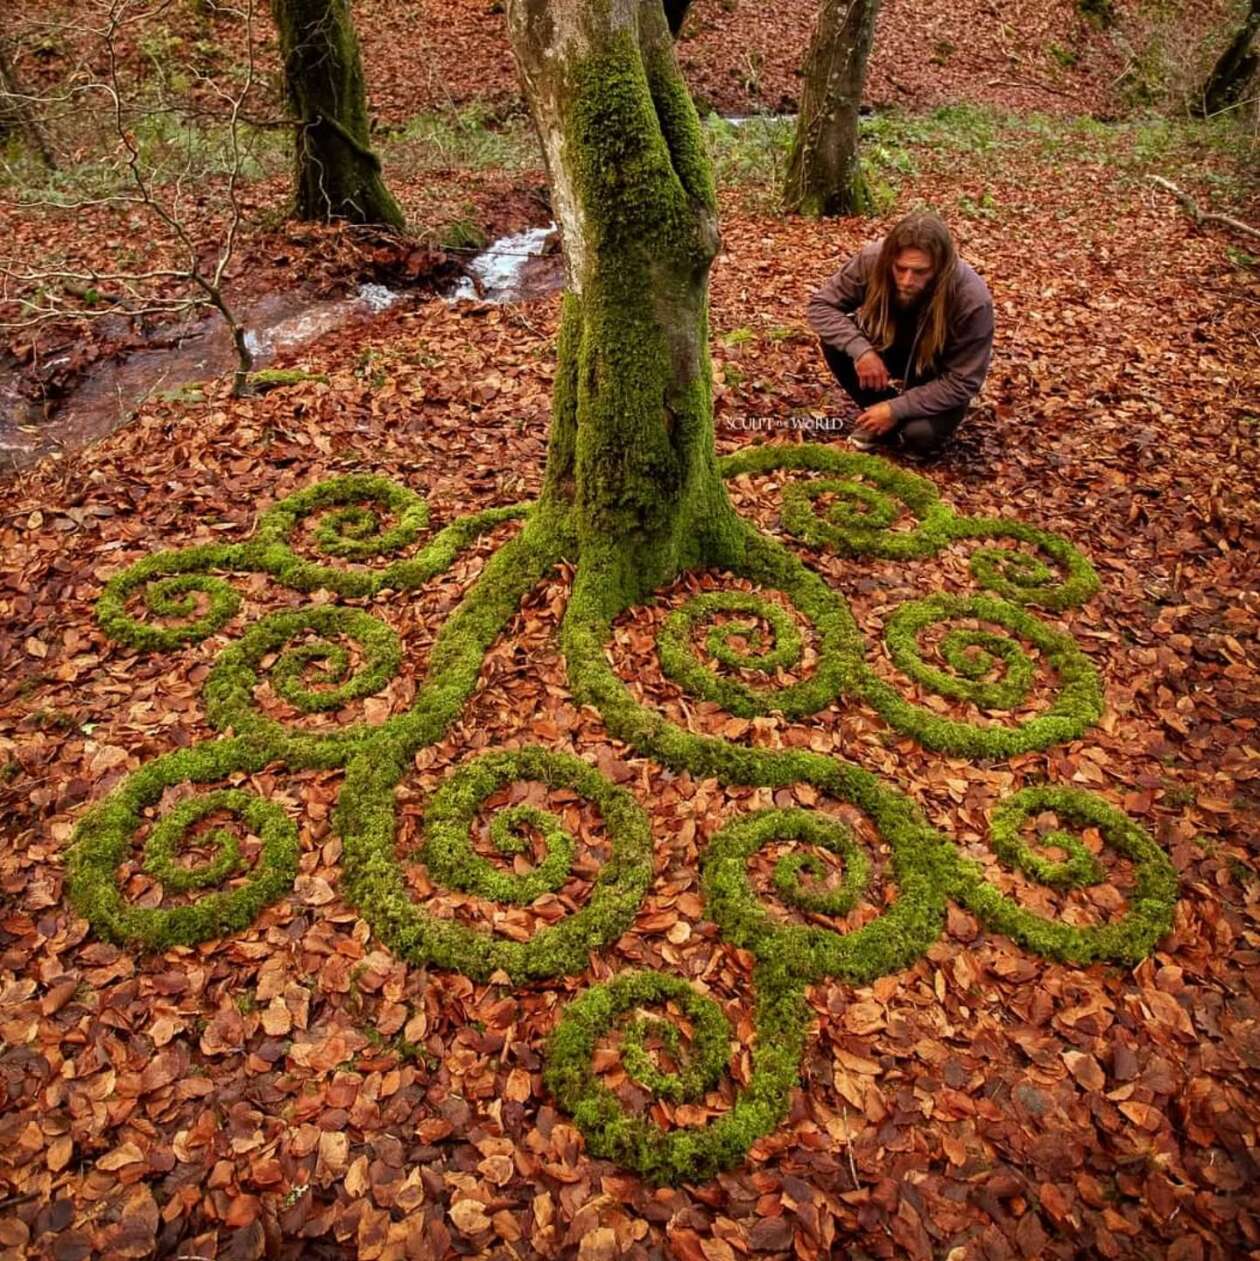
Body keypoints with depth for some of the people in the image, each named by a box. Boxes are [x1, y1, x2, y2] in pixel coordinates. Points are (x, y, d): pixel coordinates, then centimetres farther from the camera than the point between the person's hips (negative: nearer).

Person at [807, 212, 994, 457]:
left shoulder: (972, 300, -35)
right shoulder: (872, 260, -29)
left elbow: (962, 382, -27)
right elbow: (821, 305, -18)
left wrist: (896, 409, -31)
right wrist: (860, 350, -34)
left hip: (937, 375, -3)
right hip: (887, 351, 4)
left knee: (920, 433, -32)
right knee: (835, 340, -25)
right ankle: (878, 418, -5)